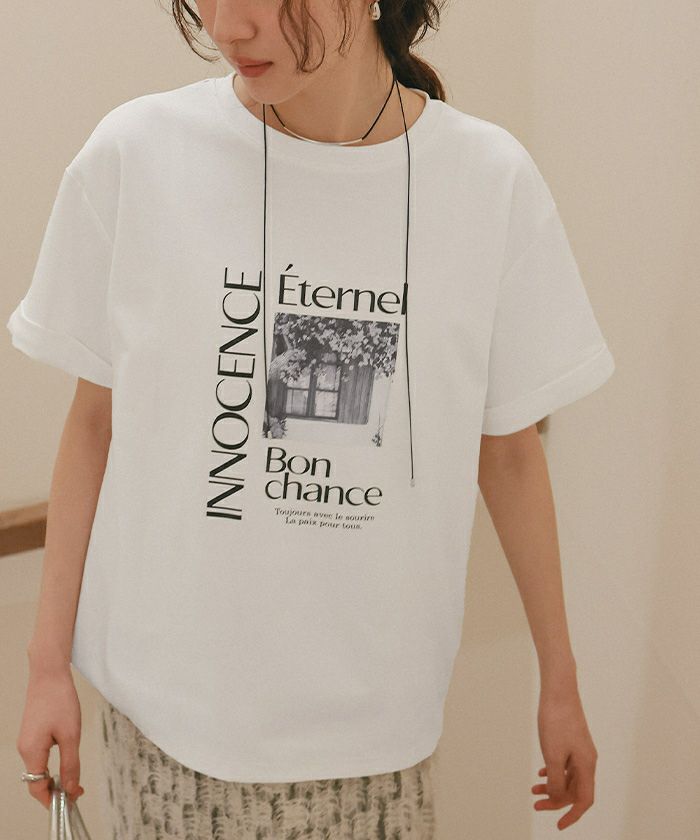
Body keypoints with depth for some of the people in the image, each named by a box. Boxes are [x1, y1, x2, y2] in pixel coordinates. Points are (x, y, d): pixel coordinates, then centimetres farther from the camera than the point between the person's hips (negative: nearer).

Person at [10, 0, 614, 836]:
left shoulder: (493, 182, -7)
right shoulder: (132, 156, -9)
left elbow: (509, 448, 3)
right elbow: (95, 421, 1)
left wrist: (560, 681, 10)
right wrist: (48, 662, 3)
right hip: (167, 701, 0)